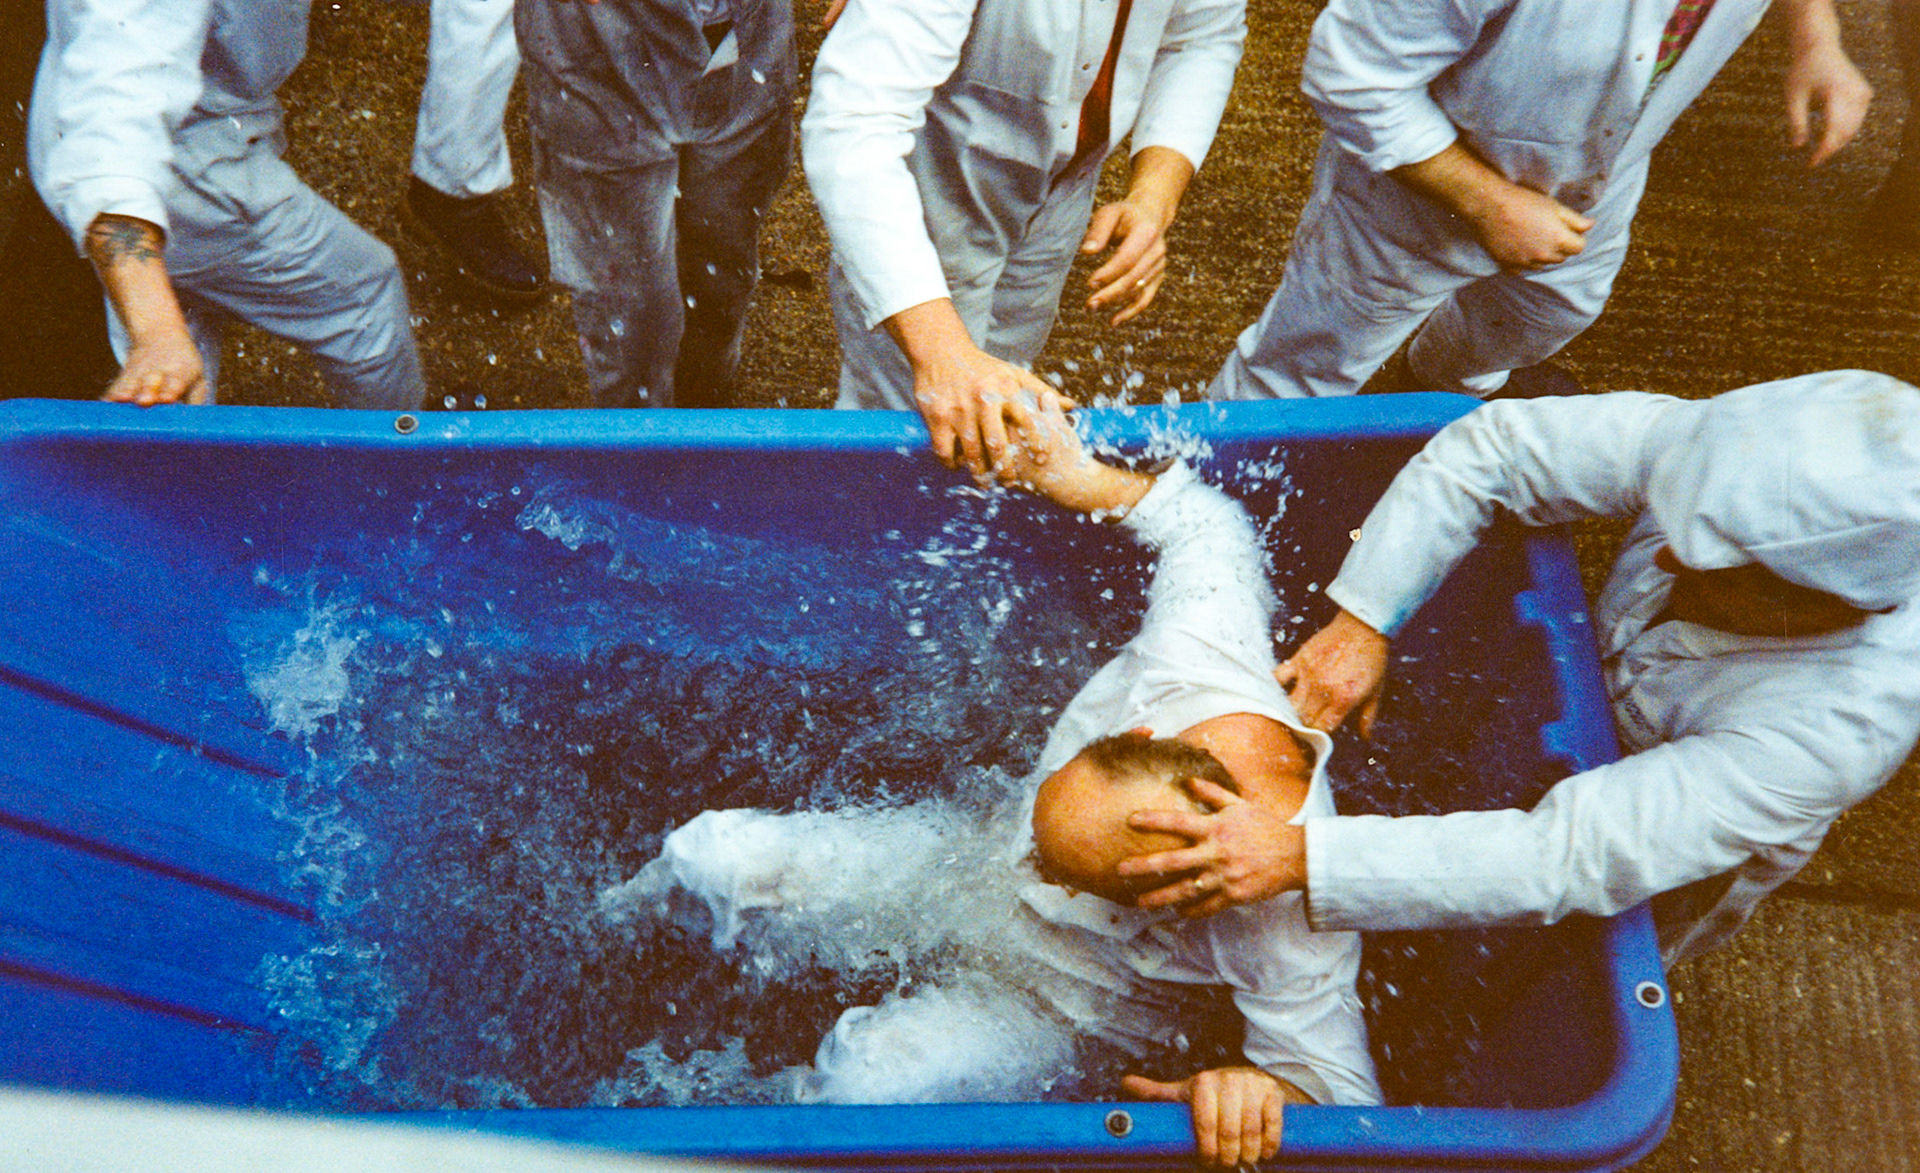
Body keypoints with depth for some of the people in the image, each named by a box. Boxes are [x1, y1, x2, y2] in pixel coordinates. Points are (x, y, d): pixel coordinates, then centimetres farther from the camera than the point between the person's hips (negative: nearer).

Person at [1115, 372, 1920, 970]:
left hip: (1641, 904, -4)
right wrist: (1362, 621, -32)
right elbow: (1494, 449, -24)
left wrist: (1301, 859, -53)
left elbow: (1568, 861, -47)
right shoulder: (1735, 455, -32)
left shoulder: (1849, 719, -42)